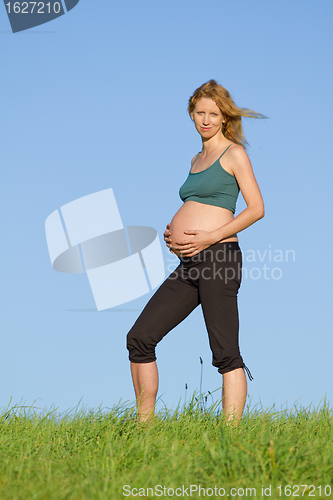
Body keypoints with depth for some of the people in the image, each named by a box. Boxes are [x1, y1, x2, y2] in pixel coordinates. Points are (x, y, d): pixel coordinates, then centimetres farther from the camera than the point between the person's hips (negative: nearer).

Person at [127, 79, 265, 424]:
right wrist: (173, 233, 10)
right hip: (188, 265, 8)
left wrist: (210, 237, -14)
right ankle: (144, 428, 8)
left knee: (226, 354, -9)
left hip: (217, 257, -8)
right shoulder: (197, 160, 23)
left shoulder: (233, 153, 1)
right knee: (139, 338, 2)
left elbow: (256, 208, -6)